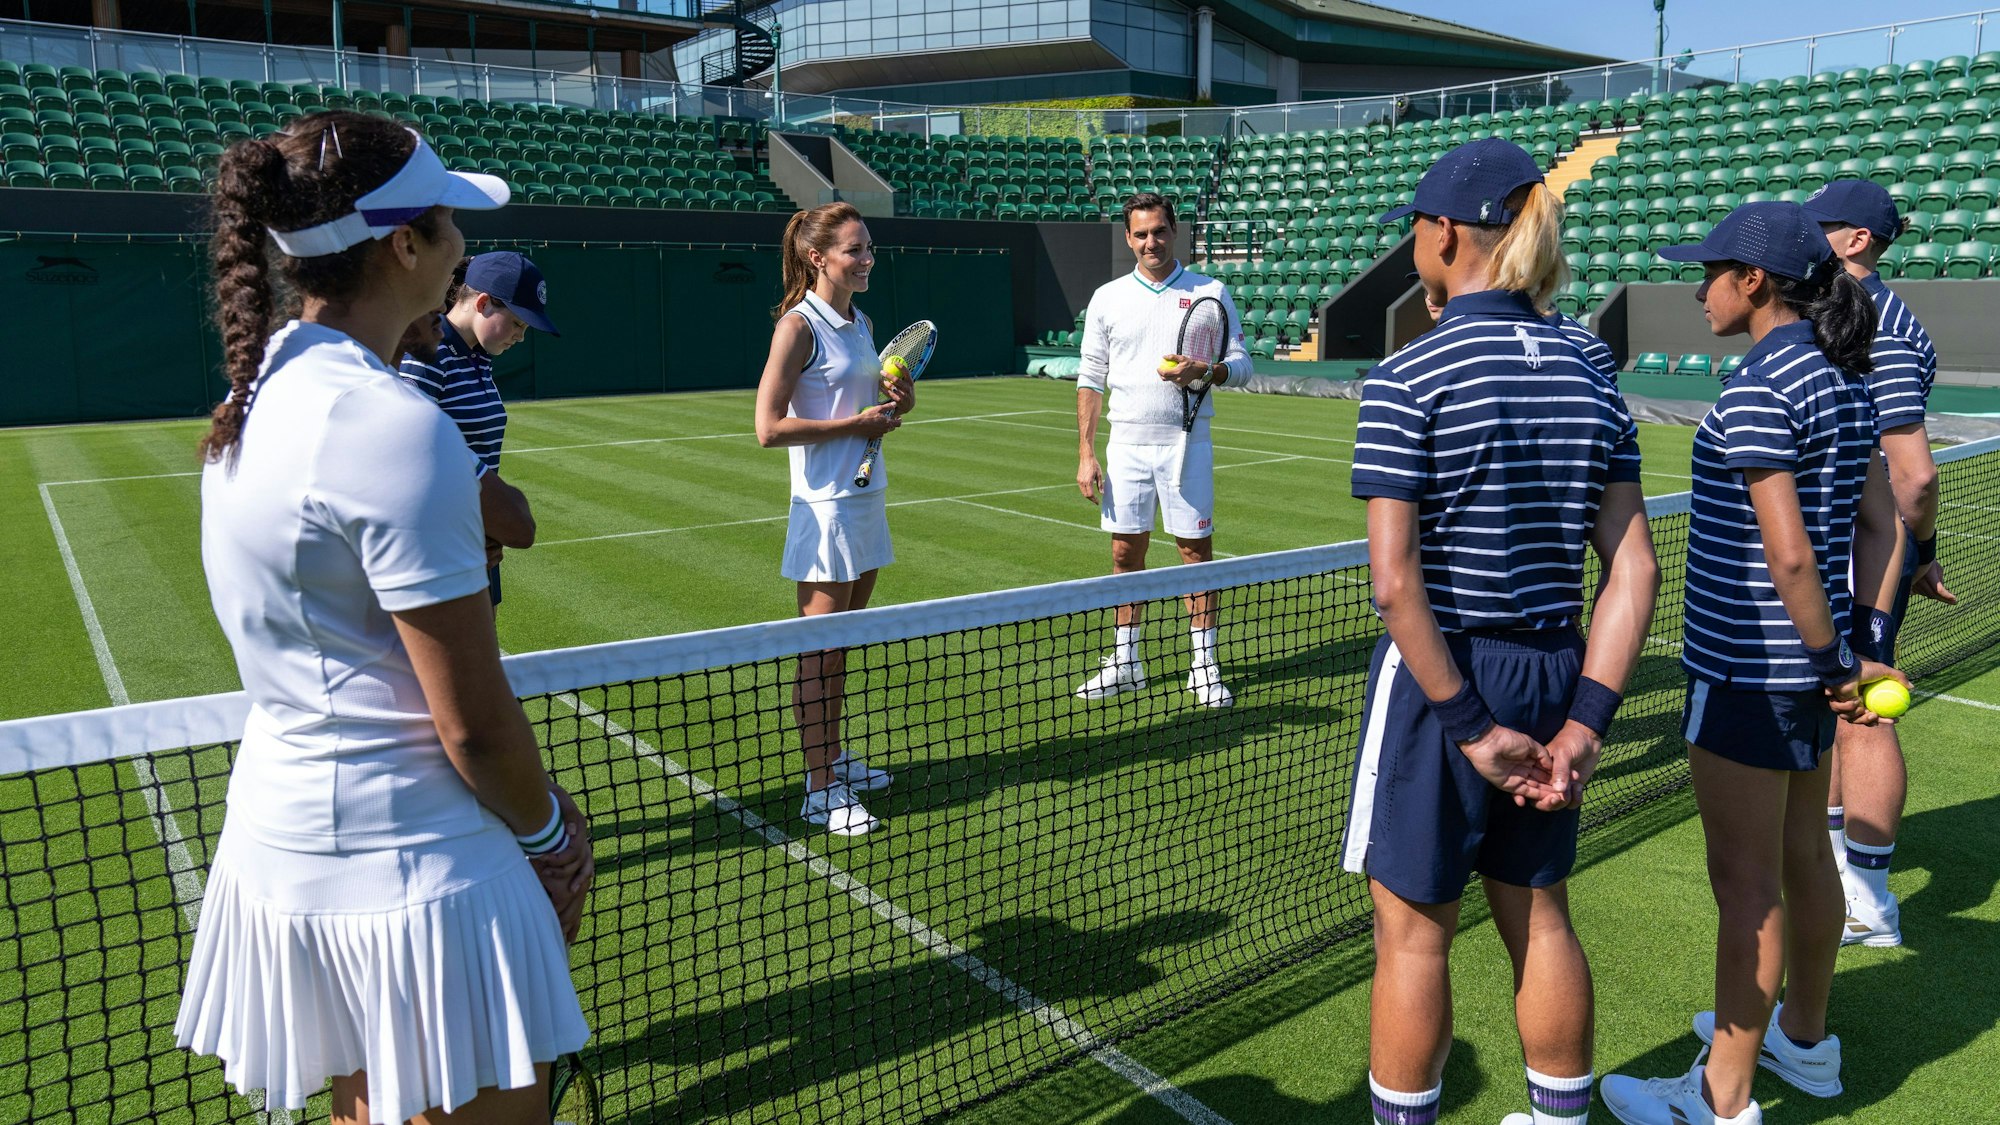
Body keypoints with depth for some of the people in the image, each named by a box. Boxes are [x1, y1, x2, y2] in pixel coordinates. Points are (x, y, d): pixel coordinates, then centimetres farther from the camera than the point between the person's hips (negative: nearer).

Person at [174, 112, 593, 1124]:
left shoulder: (265, 387, 5)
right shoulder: (394, 425, -23)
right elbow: (474, 725, -20)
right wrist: (546, 830, -4)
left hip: (280, 840, 9)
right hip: (409, 875, -9)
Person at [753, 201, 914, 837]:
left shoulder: (862, 323, 12)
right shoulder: (799, 326, -12)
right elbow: (770, 428, -18)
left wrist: (897, 404, 3)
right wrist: (857, 423, -16)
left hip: (868, 497, 8)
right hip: (826, 505, -8)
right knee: (819, 652, -1)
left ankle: (834, 759, 28)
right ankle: (819, 791, 7)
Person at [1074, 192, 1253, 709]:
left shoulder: (1210, 293, 2)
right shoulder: (1107, 298, 7)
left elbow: (1240, 362, 3)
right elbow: (1091, 379, 7)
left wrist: (1205, 372, -20)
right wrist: (1086, 454, 1)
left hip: (1186, 443, -2)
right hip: (1126, 445, 2)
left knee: (1197, 551, 1)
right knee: (1126, 554, 6)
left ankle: (1205, 666, 11)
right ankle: (1126, 662, 18)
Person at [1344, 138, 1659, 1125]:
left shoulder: (1409, 378, -14)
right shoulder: (1588, 376, 3)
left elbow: (1395, 581, -20)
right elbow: (1633, 570, -1)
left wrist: (1468, 725, -13)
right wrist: (1585, 720, -3)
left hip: (1437, 677, -6)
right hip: (1553, 674, 6)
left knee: (1414, 930, 10)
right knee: (1540, 917, 21)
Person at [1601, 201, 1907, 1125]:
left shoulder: (1756, 390, -19)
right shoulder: (1845, 376, 9)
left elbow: (1788, 552, -23)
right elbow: (1867, 518, 12)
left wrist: (1838, 664, -14)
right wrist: (1846, 653, 14)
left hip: (1748, 666, -9)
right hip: (1808, 658, 10)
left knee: (1747, 884, 0)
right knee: (1803, 857, 22)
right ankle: (1803, 1039, 41)